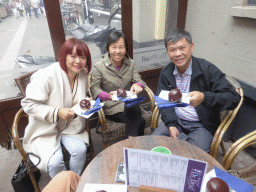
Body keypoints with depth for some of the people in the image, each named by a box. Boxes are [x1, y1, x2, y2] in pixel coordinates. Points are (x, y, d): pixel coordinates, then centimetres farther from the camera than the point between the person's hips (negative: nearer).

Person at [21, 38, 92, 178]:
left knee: (80, 150, -21)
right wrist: (57, 112, -29)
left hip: (69, 127, 5)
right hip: (44, 130, -4)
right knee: (55, 161, -23)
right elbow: (28, 105, -18)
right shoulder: (46, 76, -24)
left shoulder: (83, 75, -3)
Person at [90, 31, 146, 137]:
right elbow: (94, 88, -6)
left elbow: (139, 81, 4)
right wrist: (108, 95, -25)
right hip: (112, 107, -3)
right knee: (139, 121, -26)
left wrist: (137, 85, -22)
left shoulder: (130, 63, 7)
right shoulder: (99, 67, -5)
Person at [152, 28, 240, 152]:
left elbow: (234, 98, -16)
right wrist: (171, 125, -12)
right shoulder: (165, 73, 3)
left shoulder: (208, 69, -11)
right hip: (175, 121, 4)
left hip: (201, 125, -4)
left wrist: (204, 98, -36)